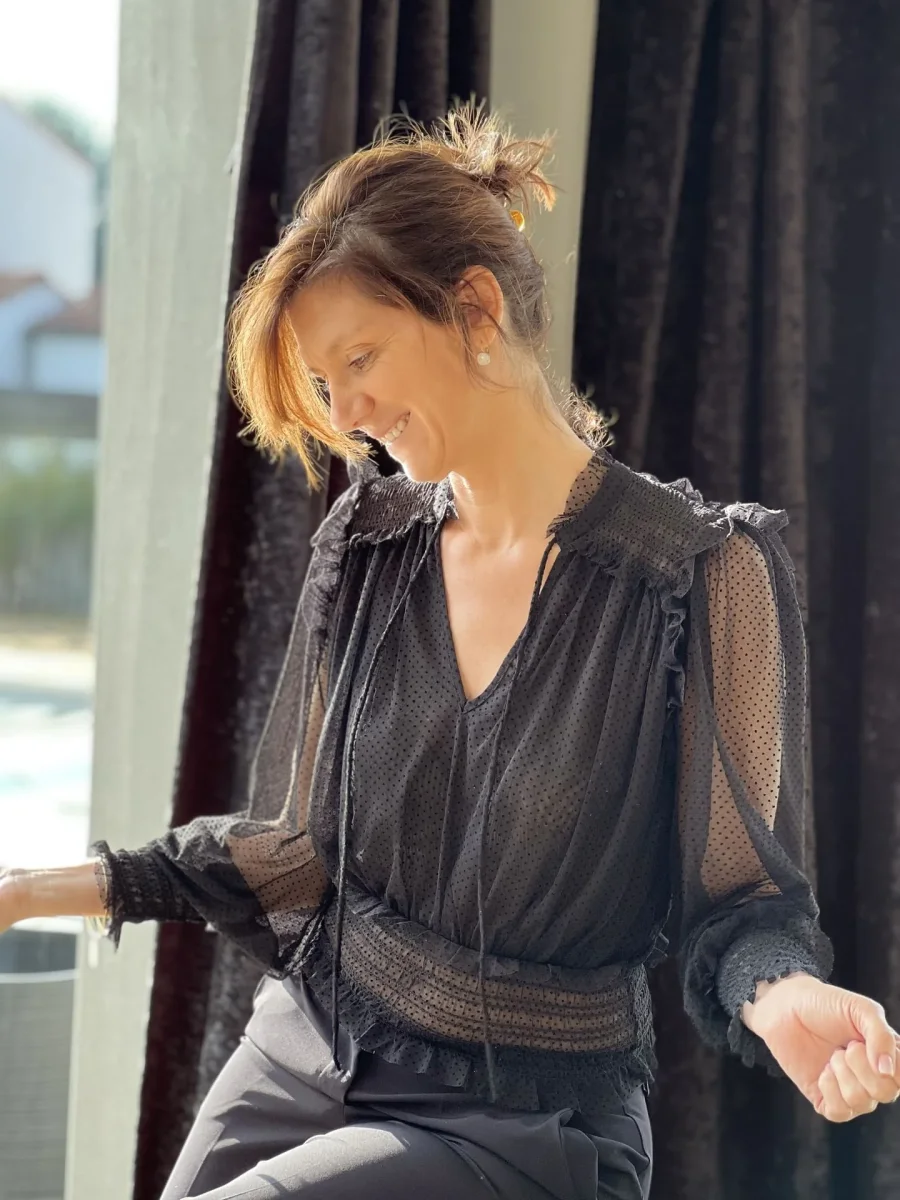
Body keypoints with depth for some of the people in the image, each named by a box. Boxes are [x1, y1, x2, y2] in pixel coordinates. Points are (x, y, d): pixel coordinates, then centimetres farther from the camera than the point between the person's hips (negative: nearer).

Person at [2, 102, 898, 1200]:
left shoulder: (703, 573, -12)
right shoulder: (367, 544, 4)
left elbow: (734, 897, -8)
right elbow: (305, 849, 10)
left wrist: (784, 996, -30)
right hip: (300, 1059, 5)